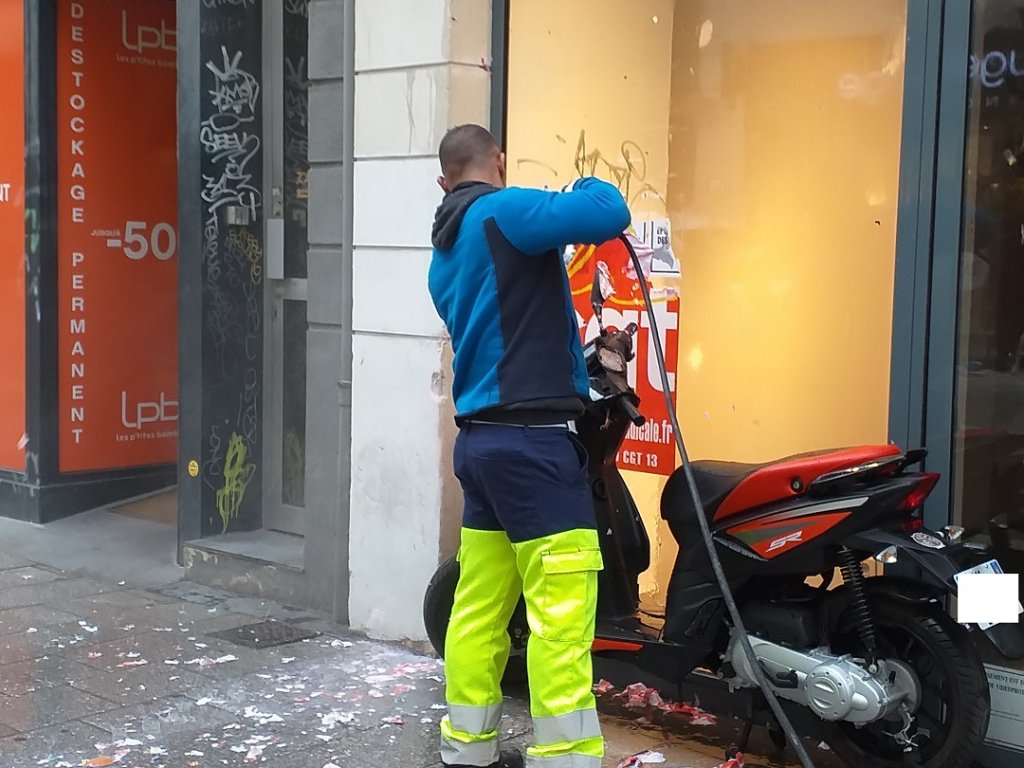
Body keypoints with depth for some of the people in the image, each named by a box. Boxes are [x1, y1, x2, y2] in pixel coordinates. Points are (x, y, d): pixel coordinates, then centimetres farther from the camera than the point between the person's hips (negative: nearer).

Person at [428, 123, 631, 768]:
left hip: (479, 438, 9)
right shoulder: (502, 212, -9)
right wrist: (589, 186, 0)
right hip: (532, 438, -9)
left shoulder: (444, 254, 18)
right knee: (562, 611, -8)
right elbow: (609, 215, -20)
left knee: (480, 604, 13)